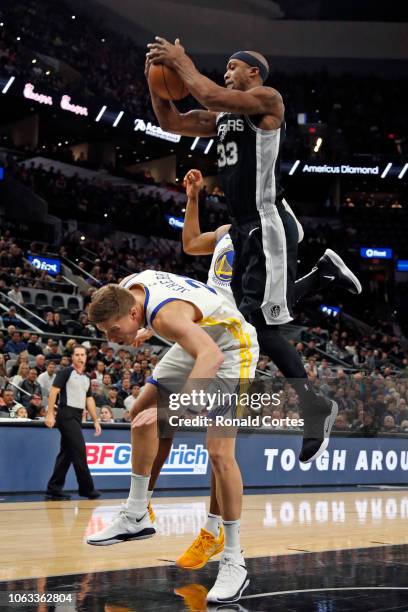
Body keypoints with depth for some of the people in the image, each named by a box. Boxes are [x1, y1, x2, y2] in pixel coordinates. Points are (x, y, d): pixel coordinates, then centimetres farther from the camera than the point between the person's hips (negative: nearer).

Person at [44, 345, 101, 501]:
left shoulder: (86, 378, 17)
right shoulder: (66, 372, -5)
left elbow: (89, 400, 20)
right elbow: (53, 391, -11)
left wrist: (96, 420, 15)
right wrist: (50, 414, -19)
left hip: (77, 417, 8)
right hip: (67, 415, -8)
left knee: (67, 453, 7)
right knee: (79, 451, -8)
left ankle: (53, 489, 11)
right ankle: (86, 488, 0)